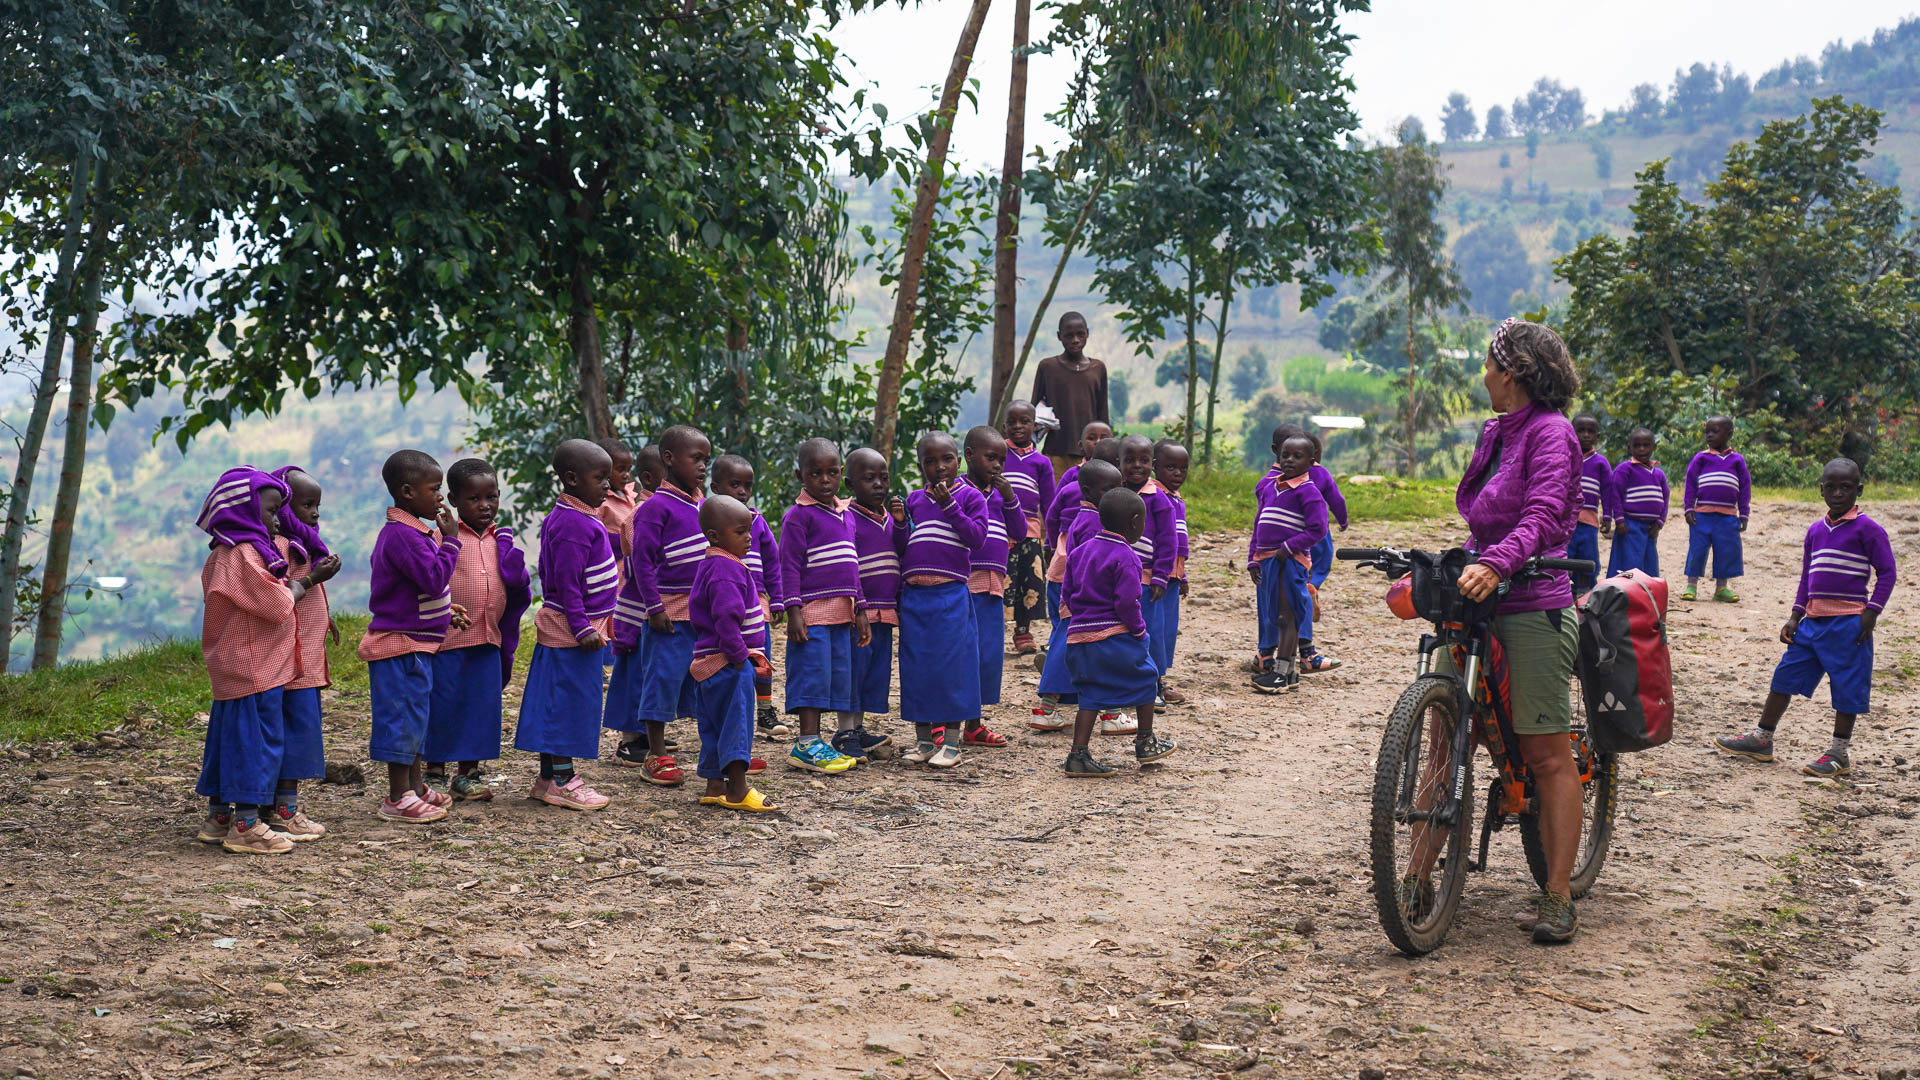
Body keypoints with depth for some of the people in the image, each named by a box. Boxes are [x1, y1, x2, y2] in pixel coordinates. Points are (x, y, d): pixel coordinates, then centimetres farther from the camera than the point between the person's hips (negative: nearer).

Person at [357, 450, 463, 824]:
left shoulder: (416, 531, 12)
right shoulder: (401, 535, -21)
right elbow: (434, 580, -26)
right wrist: (450, 540, -19)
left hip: (418, 642, 10)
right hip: (401, 643, -10)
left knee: (415, 716, 18)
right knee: (403, 716, -3)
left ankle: (416, 787, 29)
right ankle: (398, 799, 4)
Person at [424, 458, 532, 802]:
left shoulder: (502, 541, 11)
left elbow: (518, 590, 15)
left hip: (488, 642, 5)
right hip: (448, 641, -5)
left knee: (480, 706, 9)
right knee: (443, 706, 2)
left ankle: (467, 773, 20)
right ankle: (435, 774, 16)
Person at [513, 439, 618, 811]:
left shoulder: (571, 517, 13)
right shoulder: (574, 525, -19)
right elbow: (567, 582, -22)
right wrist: (582, 628, -21)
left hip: (571, 626, 10)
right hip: (571, 629, -10)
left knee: (559, 703, 13)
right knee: (568, 700, -4)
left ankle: (552, 777, 19)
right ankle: (559, 781, 1)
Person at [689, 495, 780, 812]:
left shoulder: (710, 565, 15)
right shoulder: (726, 570, -18)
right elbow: (726, 620, -26)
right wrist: (740, 656, -20)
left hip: (709, 662, 11)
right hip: (728, 663, -11)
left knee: (715, 724, 14)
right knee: (736, 721, -6)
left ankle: (714, 786, 21)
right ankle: (737, 791, -5)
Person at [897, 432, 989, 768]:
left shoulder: (970, 496, 3)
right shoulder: (914, 500, 13)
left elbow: (977, 536, -10)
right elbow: (901, 546, 18)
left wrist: (949, 507, -14)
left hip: (951, 593, -4)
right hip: (914, 593, 4)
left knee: (951, 663, -4)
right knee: (916, 665, 5)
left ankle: (950, 741, 4)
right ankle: (923, 739, 15)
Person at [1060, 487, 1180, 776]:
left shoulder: (1080, 551, 11)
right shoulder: (1125, 557, -14)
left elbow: (1067, 594, 14)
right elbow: (1126, 601, -19)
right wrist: (1139, 630, -6)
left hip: (1078, 634, 7)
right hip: (1114, 635, -7)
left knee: (1092, 693, 11)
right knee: (1144, 678, 15)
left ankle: (1079, 754, 1)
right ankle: (1145, 743, 24)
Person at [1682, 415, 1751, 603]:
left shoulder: (1737, 460, 9)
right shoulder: (1700, 458, 6)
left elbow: (1745, 488, 11)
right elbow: (1690, 484, 5)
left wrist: (1743, 515, 7)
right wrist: (1688, 508, -4)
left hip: (1728, 516, 1)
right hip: (1702, 514, -1)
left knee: (1727, 551, 4)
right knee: (1697, 549, -1)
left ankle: (1721, 588, 16)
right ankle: (1691, 586, 8)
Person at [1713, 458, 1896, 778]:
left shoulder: (1867, 529, -6)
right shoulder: (1816, 531, 12)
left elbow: (1887, 572, -6)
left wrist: (1871, 613, -12)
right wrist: (1795, 616, 12)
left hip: (1848, 621, -6)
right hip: (1812, 620, 6)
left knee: (1847, 685, 0)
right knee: (1786, 674, 8)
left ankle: (1840, 753, 10)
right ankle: (1761, 739, 17)